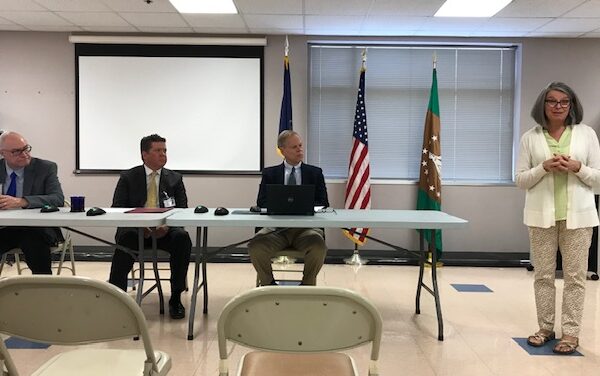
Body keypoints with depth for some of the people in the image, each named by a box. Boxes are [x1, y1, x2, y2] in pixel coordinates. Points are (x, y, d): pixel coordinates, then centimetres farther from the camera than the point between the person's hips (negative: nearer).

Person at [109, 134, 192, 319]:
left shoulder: (175, 179, 13)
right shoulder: (128, 177, 9)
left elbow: (182, 211, 7)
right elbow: (117, 209, 2)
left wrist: (168, 225, -16)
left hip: (165, 230, 1)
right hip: (135, 229, -1)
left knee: (182, 238, -31)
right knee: (125, 238, -35)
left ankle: (176, 298, -22)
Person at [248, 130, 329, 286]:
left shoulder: (315, 173, 16)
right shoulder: (270, 173, 15)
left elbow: (323, 204, 9)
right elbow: (261, 203, 6)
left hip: (306, 226, 0)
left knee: (318, 246, -33)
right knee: (255, 246, -28)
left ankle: (307, 285, -6)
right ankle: (269, 285, -1)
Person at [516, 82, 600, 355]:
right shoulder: (530, 137, 4)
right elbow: (520, 180, 3)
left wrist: (578, 168, -14)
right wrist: (544, 167, -13)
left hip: (578, 215, 0)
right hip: (541, 215, 1)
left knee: (575, 275, 3)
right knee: (543, 274, 7)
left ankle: (571, 332, 11)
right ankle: (546, 328, 18)